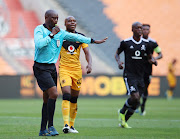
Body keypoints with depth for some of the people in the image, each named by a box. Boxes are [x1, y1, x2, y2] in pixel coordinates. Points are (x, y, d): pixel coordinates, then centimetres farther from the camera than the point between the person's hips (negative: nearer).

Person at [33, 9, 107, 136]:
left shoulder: (60, 32, 10)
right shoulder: (39, 30, -9)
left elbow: (75, 37, 13)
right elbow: (39, 44, -25)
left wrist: (94, 41, 11)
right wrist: (52, 34, -19)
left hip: (52, 67, 7)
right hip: (41, 68, -7)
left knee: (47, 99, 8)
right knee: (53, 94, -20)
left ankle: (43, 130, 15)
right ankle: (51, 127, -14)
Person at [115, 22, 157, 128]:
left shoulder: (146, 43, 7)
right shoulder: (126, 42, -3)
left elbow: (150, 56, 18)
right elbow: (117, 54, 10)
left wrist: (152, 60, -5)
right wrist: (119, 61, -10)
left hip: (140, 75, 5)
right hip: (129, 75, -5)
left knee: (136, 101, 3)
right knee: (135, 97, -21)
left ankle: (123, 122, 20)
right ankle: (122, 112, 7)